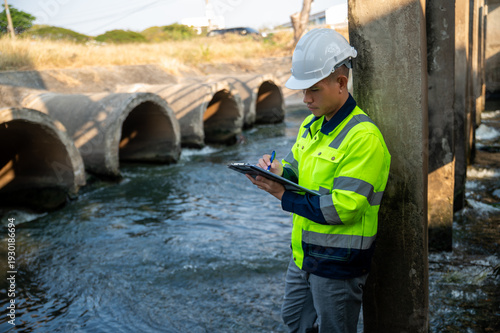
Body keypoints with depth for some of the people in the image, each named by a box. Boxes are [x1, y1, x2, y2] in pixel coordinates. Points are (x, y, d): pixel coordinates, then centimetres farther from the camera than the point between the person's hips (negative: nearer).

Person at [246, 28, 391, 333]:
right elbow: (296, 166, 15)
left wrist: (283, 195, -24)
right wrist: (278, 171, -9)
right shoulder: (311, 124, 6)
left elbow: (343, 208, -27)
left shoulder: (363, 137, -23)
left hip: (339, 263, -8)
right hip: (305, 252, 9)